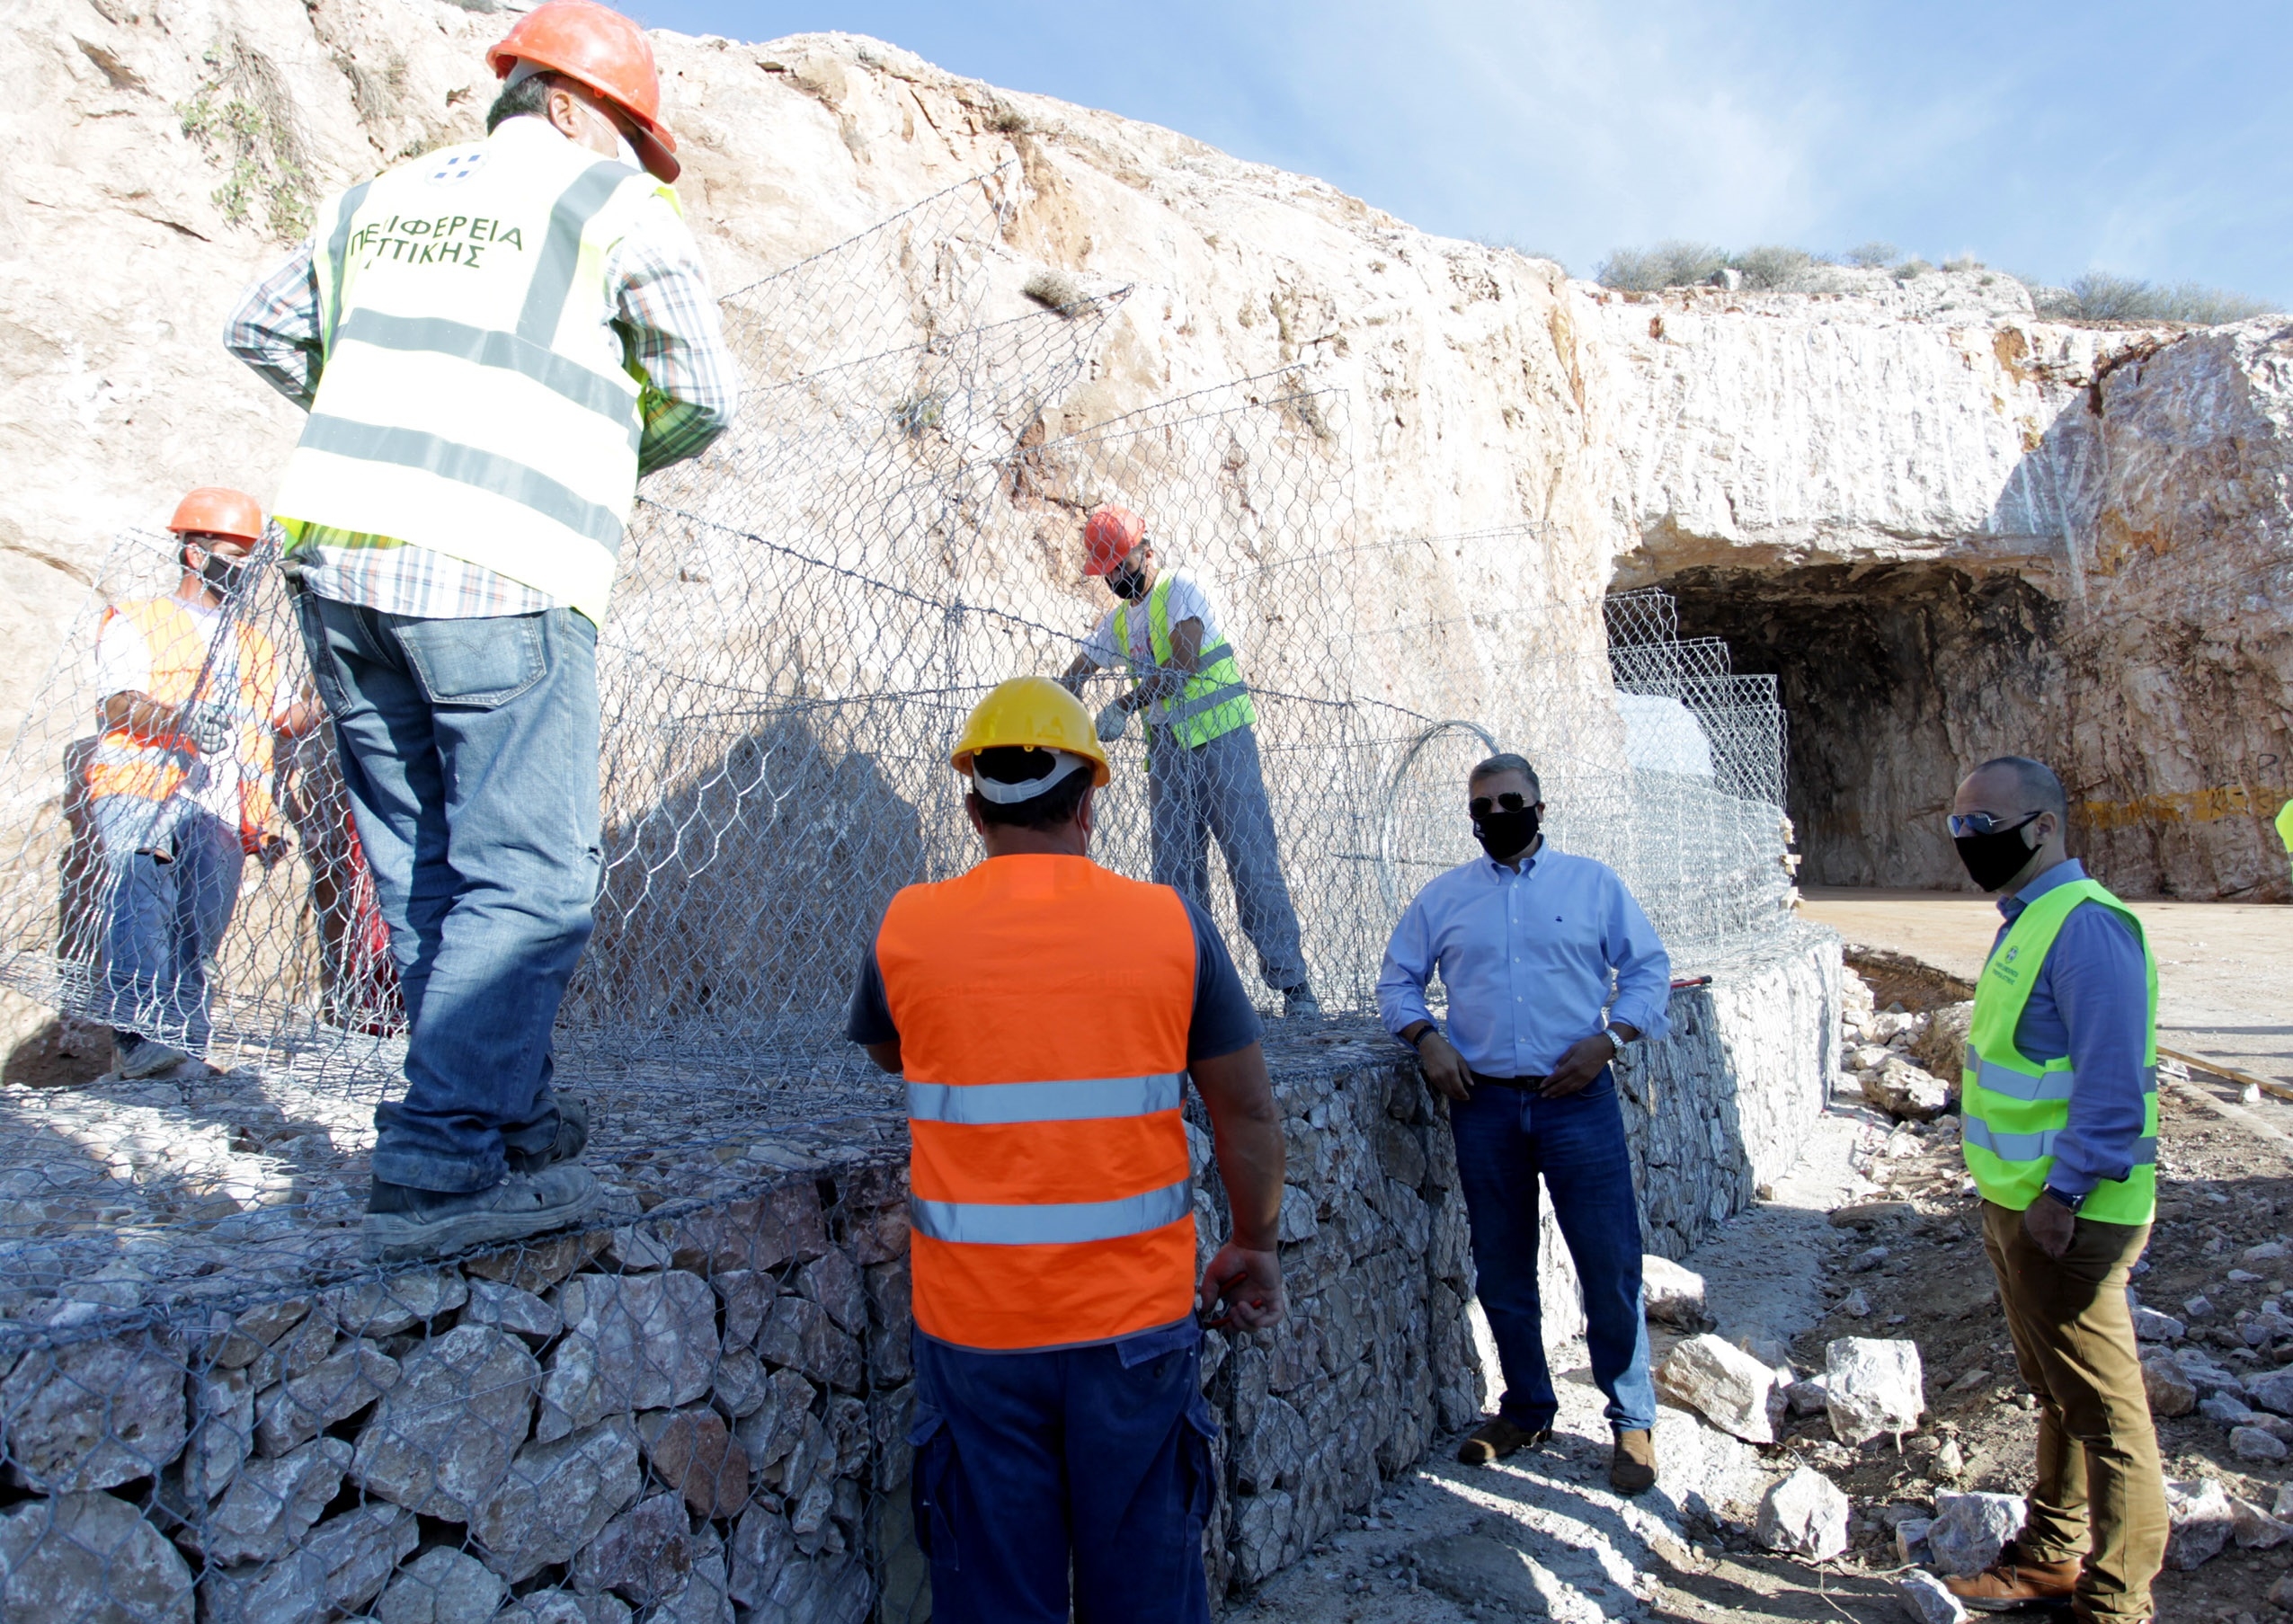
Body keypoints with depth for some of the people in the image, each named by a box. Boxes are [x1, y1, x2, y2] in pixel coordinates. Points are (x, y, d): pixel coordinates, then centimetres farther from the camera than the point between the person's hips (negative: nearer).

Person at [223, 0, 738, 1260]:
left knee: (425, 875, 13)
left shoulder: (381, 198, 22)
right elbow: (701, 398, 5)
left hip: (339, 559, 7)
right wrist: (593, 456, 21)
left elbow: (263, 333, 30)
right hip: (499, 584, -7)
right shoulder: (615, 208, 5)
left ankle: (515, 1122, 23)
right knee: (527, 883, -2)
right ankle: (438, 1172, -5)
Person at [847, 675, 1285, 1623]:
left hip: (973, 1323, 0)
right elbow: (1248, 1113, 0)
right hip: (1135, 1316, 0)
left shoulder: (905, 930, -5)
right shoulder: (1171, 923, -6)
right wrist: (1254, 1247, 14)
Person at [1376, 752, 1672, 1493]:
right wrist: (1426, 1038, -4)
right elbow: (1397, 979, 14)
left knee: (1610, 1265, 1)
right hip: (1484, 1105, 2)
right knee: (1501, 1271, 11)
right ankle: (1526, 1409, 30)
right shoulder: (1443, 895, 9)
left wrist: (1607, 1038, -8)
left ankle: (1631, 1421, 19)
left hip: (1577, 1099, -2)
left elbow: (1649, 967, 6)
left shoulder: (1593, 883, 6)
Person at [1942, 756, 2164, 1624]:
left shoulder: (2084, 925, -19)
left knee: (2104, 1411, 3)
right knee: (2053, 1392, 22)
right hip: (2017, 1204, 10)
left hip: (2065, 1217, -10)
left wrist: (2059, 1196, -22)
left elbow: (2115, 1085, -24)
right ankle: (2052, 1554, 37)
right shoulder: (2025, 920, 12)